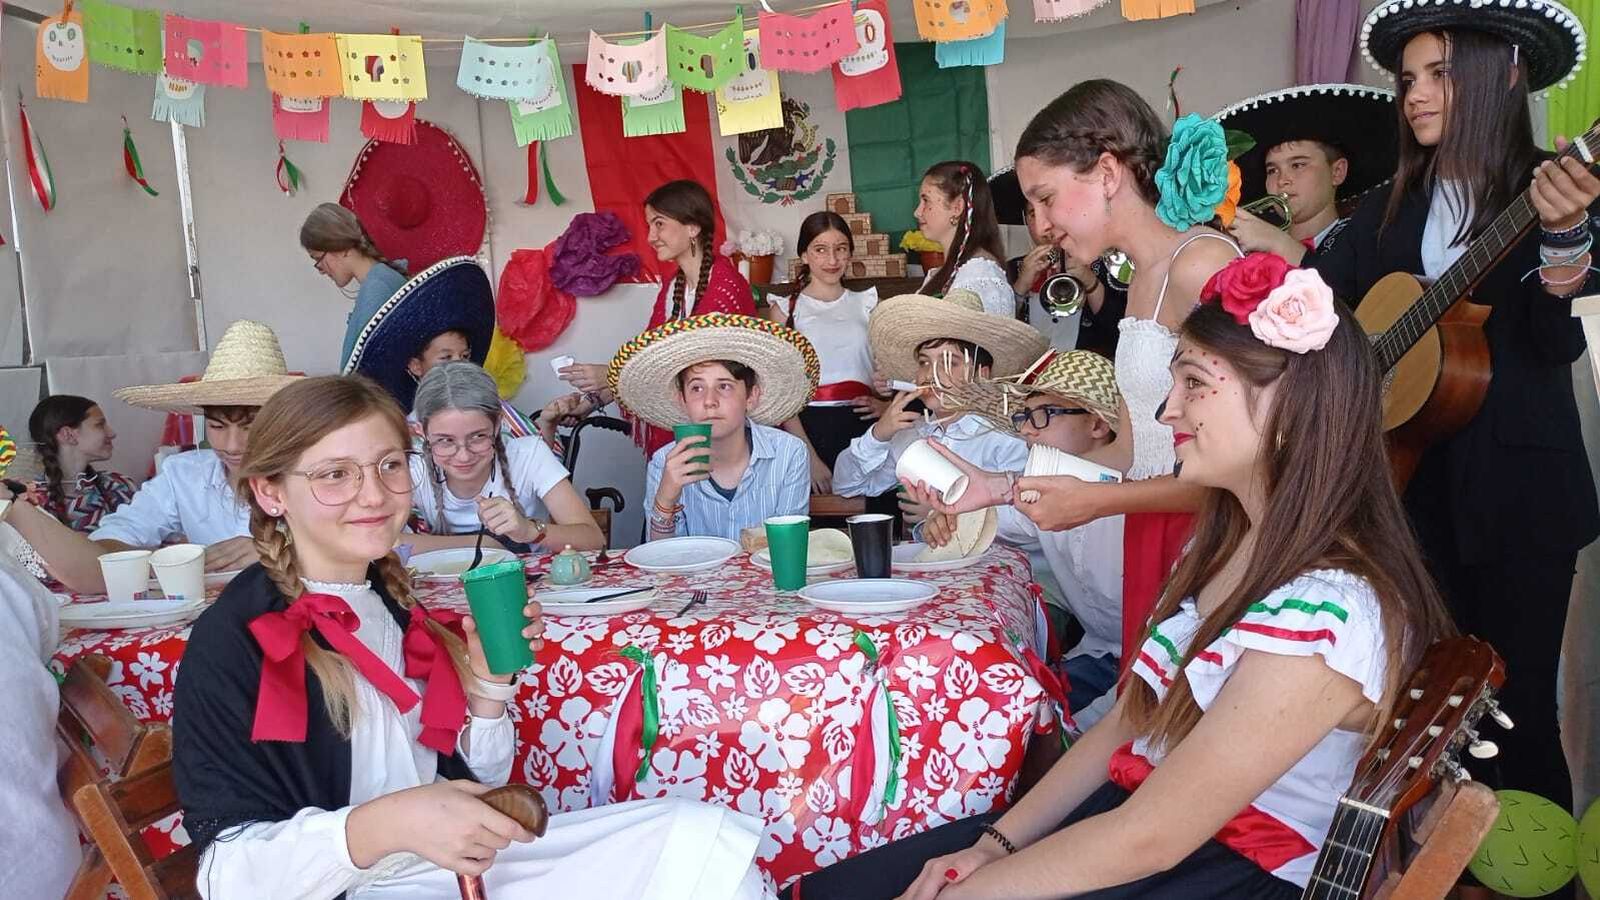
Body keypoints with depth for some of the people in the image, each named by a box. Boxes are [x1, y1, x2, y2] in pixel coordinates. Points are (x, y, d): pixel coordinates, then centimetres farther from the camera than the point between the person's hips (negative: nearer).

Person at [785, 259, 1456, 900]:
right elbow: (1127, 723, 5)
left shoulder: (1326, 614, -25)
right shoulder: (1229, 538, 4)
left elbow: (1149, 839, -24)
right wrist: (993, 843, -3)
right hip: (1134, 806, 8)